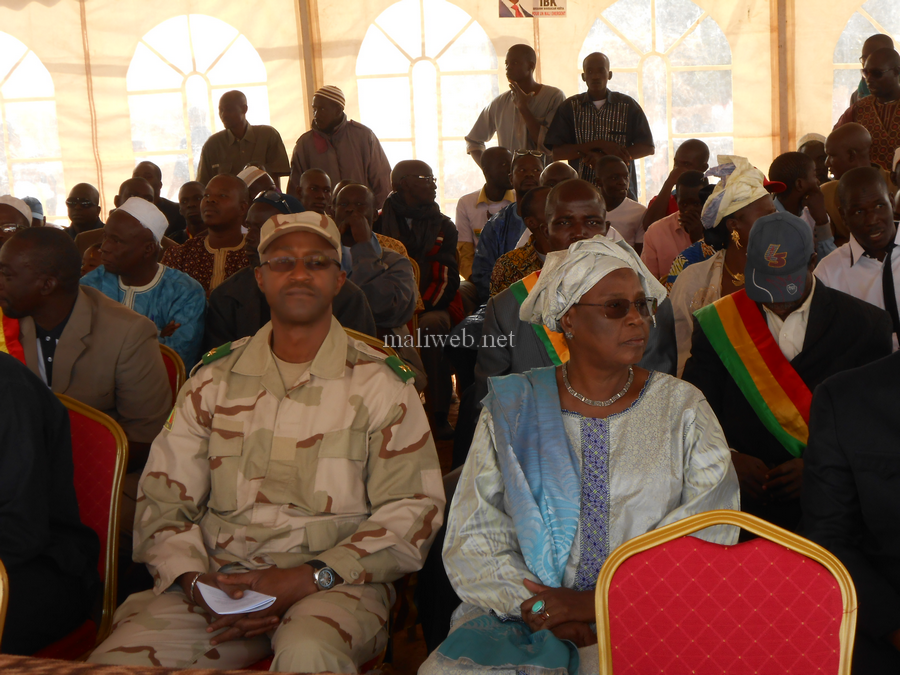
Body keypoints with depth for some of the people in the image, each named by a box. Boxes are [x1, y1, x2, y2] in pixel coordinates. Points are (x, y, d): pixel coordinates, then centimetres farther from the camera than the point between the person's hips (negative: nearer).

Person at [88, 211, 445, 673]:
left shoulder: (381, 385, 5)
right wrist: (193, 578, -8)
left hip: (336, 581, -2)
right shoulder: (214, 379, 14)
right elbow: (164, 499, 13)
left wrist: (310, 578, -14)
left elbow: (413, 510, -3)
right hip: (220, 577, 3)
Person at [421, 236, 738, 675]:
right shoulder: (512, 408, 8)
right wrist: (545, 610, -12)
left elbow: (708, 540, -2)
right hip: (525, 614, 1)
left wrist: (598, 602, -12)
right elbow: (472, 541, 4)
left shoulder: (682, 408, 8)